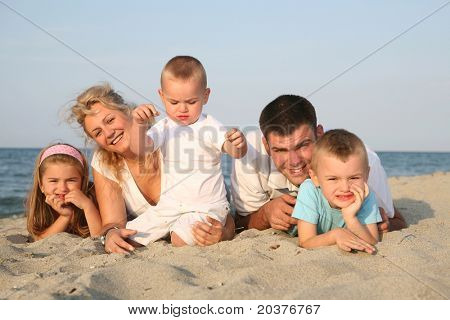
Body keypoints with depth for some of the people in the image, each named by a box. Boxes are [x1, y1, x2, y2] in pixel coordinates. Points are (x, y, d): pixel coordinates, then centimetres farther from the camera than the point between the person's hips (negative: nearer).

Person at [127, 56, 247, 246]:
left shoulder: (211, 127, -10)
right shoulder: (164, 128, 0)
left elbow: (236, 152, -23)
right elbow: (140, 149, -14)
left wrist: (238, 144, -47)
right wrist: (138, 123, -33)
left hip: (207, 206, -4)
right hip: (170, 205, 5)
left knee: (180, 239, -28)